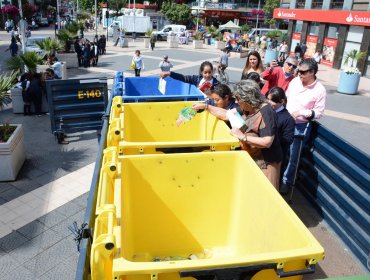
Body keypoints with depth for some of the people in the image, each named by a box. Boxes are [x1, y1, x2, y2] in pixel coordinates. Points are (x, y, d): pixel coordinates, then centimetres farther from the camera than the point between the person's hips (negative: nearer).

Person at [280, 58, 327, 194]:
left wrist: (301, 112, -24)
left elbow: (319, 112, -12)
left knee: (293, 157, 8)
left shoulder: (320, 90, -15)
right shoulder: (295, 81, -3)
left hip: (301, 127, -4)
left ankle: (286, 181, 29)